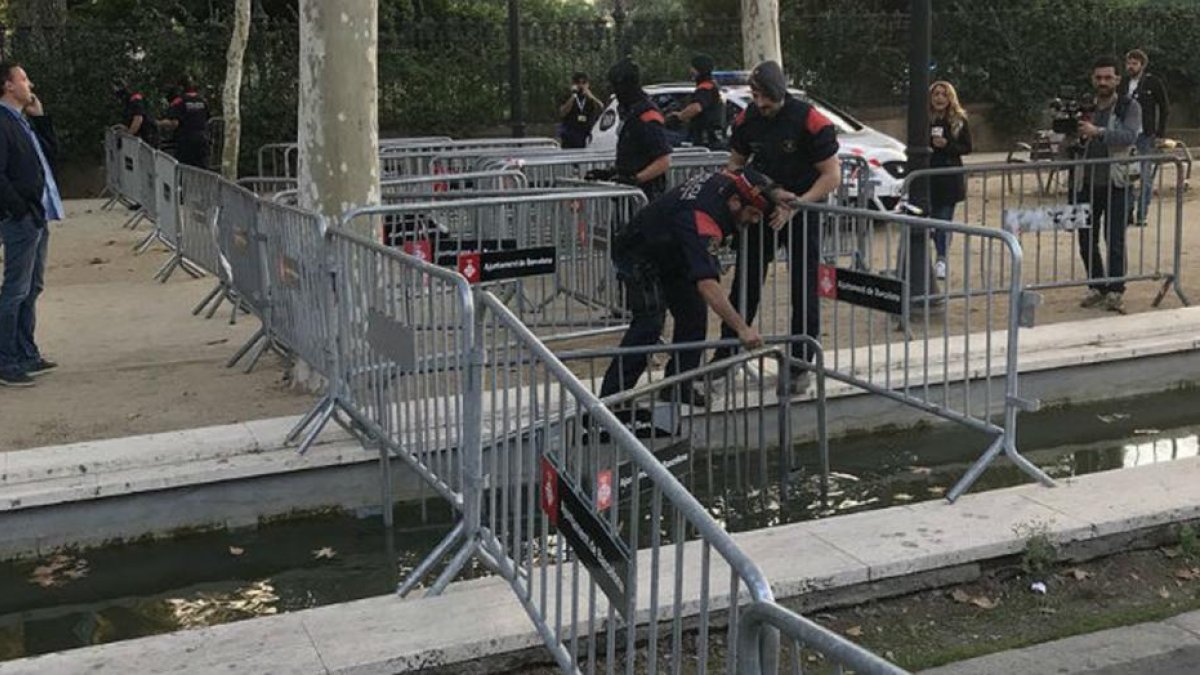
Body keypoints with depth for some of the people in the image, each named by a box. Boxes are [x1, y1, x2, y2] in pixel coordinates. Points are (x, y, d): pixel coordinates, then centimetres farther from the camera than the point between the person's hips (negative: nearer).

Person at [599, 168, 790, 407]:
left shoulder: (727, 179, -16)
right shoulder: (702, 224, -41)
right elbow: (707, 284, -51)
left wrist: (775, 193, -2)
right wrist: (742, 329, -56)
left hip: (670, 254, 10)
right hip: (637, 257, -9)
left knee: (693, 313, 4)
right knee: (649, 322, -20)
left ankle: (677, 386, 11)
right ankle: (611, 397, -18)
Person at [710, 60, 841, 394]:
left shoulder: (810, 121, -19)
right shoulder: (747, 119, -4)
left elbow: (832, 175, -16)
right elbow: (736, 162, 12)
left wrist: (793, 207, -25)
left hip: (803, 208, -4)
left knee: (804, 289, 0)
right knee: (745, 283, 8)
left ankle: (800, 365, 9)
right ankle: (726, 355, 18)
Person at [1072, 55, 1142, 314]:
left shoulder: (1129, 107, 0)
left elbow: (1130, 136, -17)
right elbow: (1074, 145, 19)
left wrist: (1098, 132, -27)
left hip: (1116, 184, -4)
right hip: (1087, 183, 4)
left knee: (1115, 241, -6)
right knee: (1086, 240, 6)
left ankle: (1115, 292, 0)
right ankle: (1096, 287, 20)